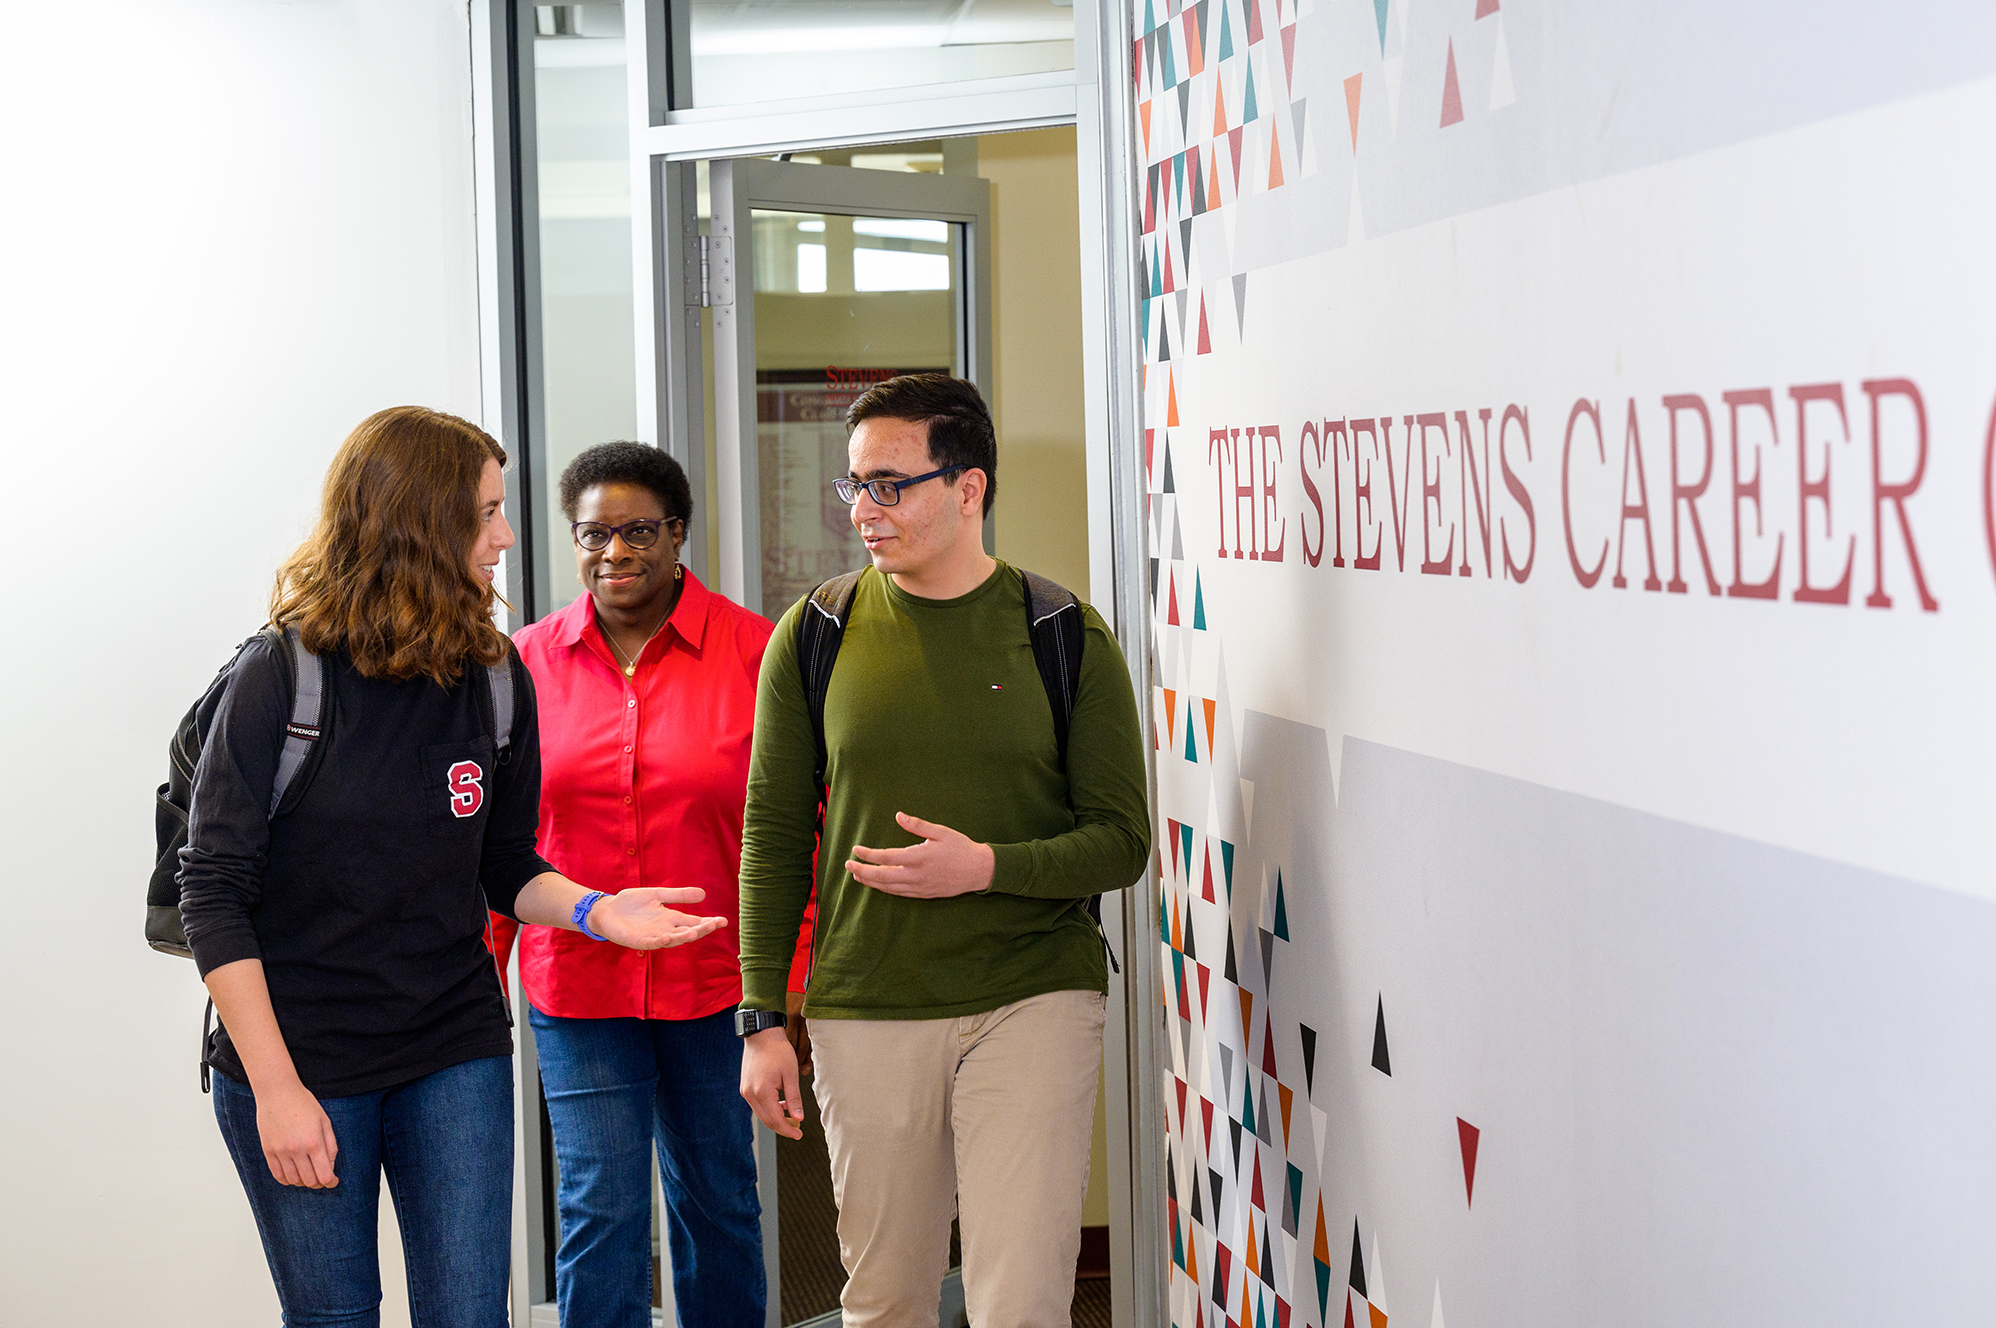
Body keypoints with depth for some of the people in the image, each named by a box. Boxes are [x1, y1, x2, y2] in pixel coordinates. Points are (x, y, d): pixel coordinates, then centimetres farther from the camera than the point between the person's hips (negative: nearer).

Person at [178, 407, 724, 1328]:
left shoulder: (494, 678, 1)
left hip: (456, 1053, 4)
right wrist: (275, 1088, -16)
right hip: (300, 1055, -3)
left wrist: (595, 910, -12)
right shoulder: (280, 679, -13)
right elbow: (214, 891, -12)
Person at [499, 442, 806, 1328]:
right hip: (574, 983, 0)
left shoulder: (751, 651, -4)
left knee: (719, 1202, 14)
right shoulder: (530, 660, 2)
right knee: (599, 1210, -3)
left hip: (716, 980, 0)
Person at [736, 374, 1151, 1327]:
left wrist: (987, 866, -17)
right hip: (864, 1013, 2)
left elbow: (1121, 842, 0)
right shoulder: (814, 636, 4)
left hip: (1034, 1002, -1)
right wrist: (762, 1019, 2)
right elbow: (772, 834, 7)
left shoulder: (1068, 640, 0)